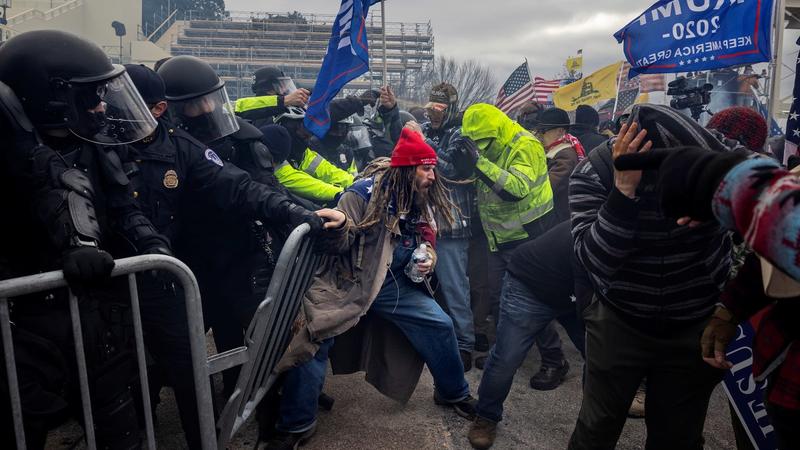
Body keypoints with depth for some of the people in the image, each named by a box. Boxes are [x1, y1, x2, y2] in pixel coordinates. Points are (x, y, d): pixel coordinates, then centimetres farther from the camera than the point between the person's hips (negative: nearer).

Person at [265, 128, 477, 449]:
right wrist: (337, 228, -41)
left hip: (396, 285, 6)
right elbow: (339, 244, -18)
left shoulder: (420, 200, 1)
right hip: (348, 283, -5)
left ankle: (453, 393, 30)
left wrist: (427, 260, -5)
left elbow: (426, 241, 17)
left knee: (440, 326, 4)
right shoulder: (366, 192, -18)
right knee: (313, 339, -16)